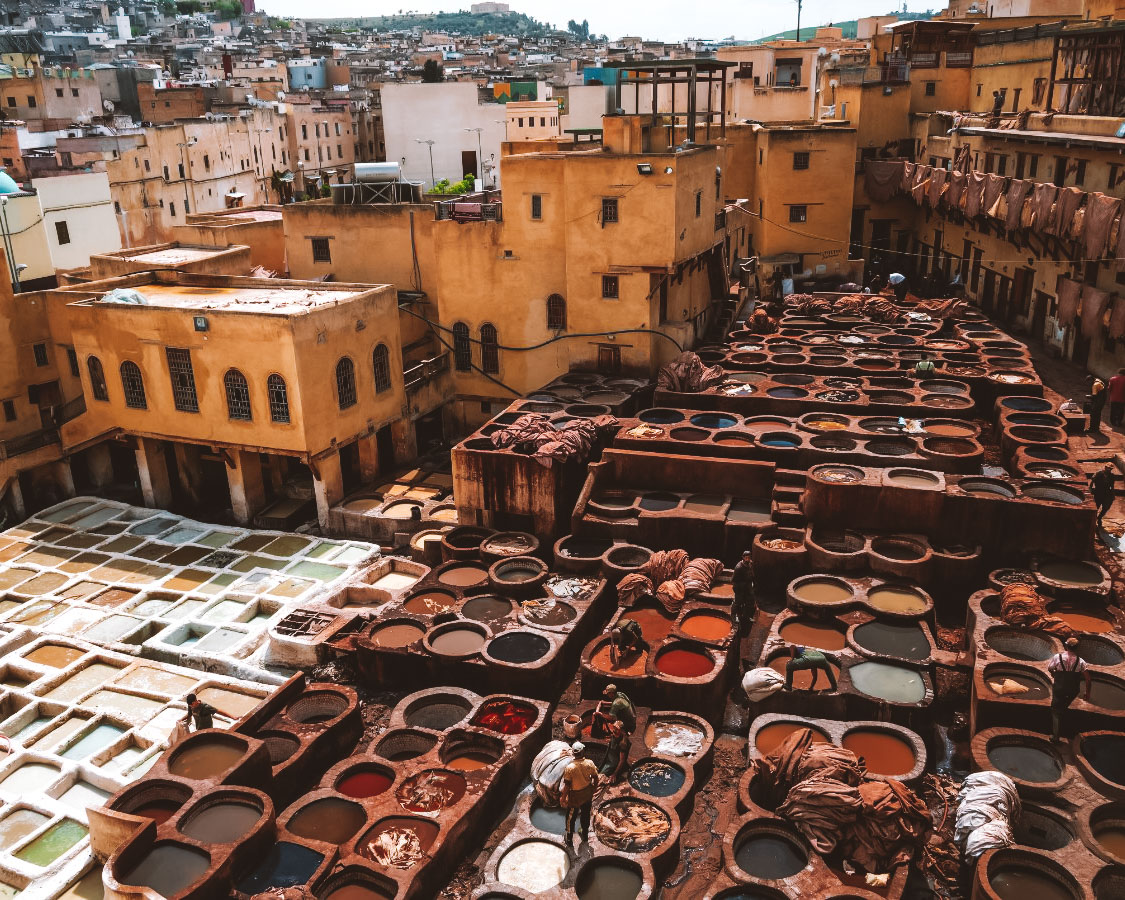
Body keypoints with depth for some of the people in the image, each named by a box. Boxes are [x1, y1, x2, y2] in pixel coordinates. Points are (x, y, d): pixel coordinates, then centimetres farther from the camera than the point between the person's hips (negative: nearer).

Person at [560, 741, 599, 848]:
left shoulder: (569, 768, -30)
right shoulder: (590, 764, -21)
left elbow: (567, 786, -22)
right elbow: (595, 778, -6)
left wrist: (563, 797, -6)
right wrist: (593, 789, 13)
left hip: (575, 796, -3)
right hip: (587, 794, 3)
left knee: (571, 818, 18)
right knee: (585, 815, 25)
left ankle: (569, 841, 32)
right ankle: (585, 836, 44)